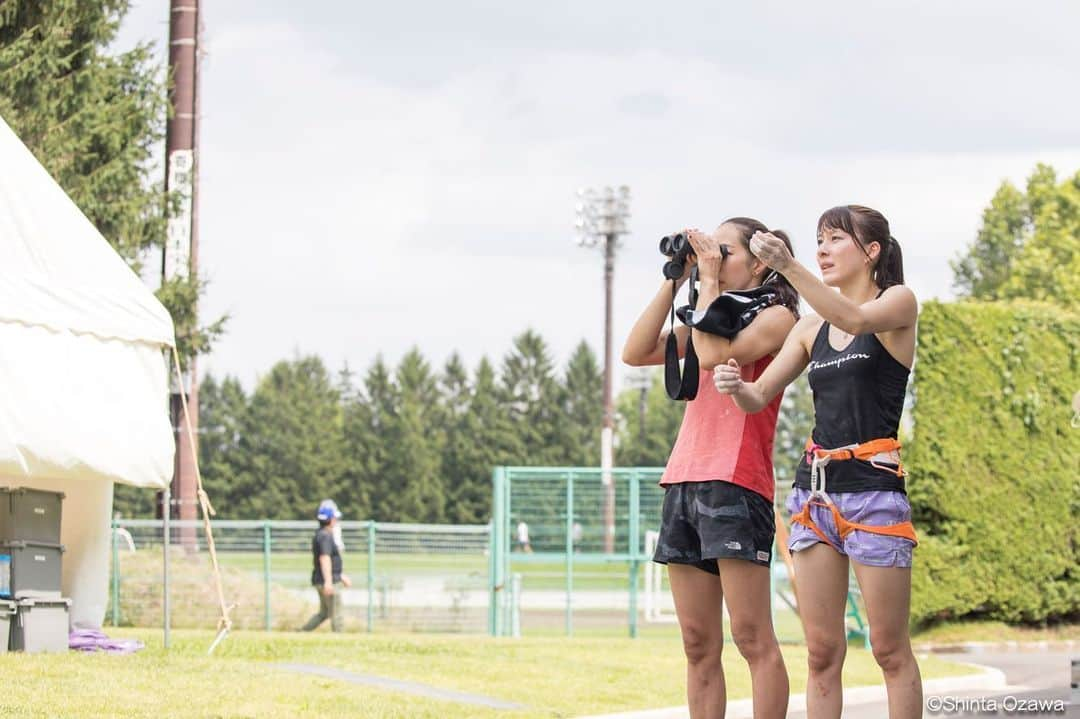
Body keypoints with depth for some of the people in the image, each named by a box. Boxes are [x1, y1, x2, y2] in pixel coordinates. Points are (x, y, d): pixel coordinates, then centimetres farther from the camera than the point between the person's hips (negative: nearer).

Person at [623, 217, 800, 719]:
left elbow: (713, 355, -15)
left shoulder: (776, 318, 1)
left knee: (751, 637, -11)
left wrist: (710, 280, -4)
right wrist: (673, 283, 11)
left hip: (736, 484, -8)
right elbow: (636, 353, 14)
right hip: (684, 482, 8)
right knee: (698, 644, 3)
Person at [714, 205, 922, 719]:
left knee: (890, 650, -5)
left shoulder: (898, 302, 2)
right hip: (814, 487, 5)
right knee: (821, 652, 2)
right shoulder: (810, 329, 16)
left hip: (874, 487, -5)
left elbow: (854, 319, -20)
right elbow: (759, 397, 10)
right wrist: (736, 386, -14)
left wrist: (787, 266, -30)